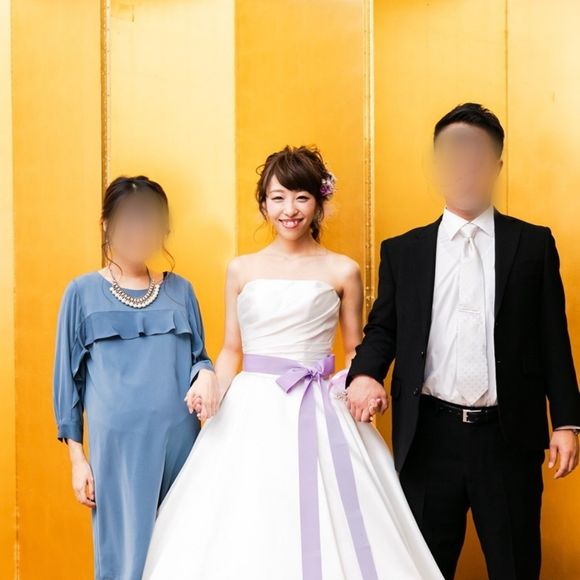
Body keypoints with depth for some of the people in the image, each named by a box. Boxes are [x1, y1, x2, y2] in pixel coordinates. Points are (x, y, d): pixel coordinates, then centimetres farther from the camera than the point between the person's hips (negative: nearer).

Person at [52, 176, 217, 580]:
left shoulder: (180, 290, 9)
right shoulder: (83, 293, 2)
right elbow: (69, 377, 3)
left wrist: (206, 375, -10)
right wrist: (77, 458, 1)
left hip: (180, 439, 3)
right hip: (117, 442, -2)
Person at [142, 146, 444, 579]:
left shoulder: (342, 271, 3)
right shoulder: (242, 270, 8)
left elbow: (356, 350, 10)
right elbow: (231, 349, 12)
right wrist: (213, 388, -5)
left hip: (317, 413, -1)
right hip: (251, 413, 2)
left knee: (321, 528, -2)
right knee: (242, 527, 2)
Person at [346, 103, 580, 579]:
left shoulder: (533, 244, 5)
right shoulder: (402, 251, 9)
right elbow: (383, 330, 9)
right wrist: (365, 374, -12)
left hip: (509, 437, -1)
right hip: (429, 437, 1)